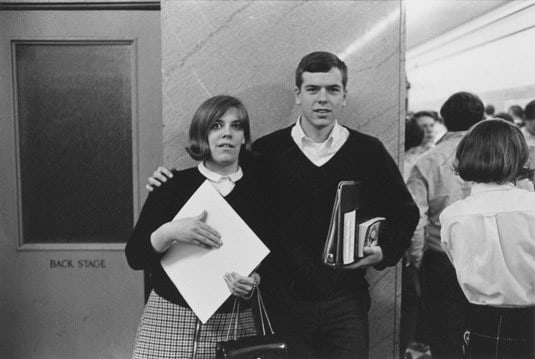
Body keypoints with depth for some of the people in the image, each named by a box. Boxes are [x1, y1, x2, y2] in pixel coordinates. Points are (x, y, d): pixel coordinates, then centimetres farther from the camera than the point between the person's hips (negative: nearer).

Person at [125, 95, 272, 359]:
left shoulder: (259, 191, 3)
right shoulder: (173, 185, 0)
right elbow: (134, 257, -3)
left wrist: (255, 280, -14)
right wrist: (168, 232, -21)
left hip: (234, 324, 1)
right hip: (170, 320, -1)